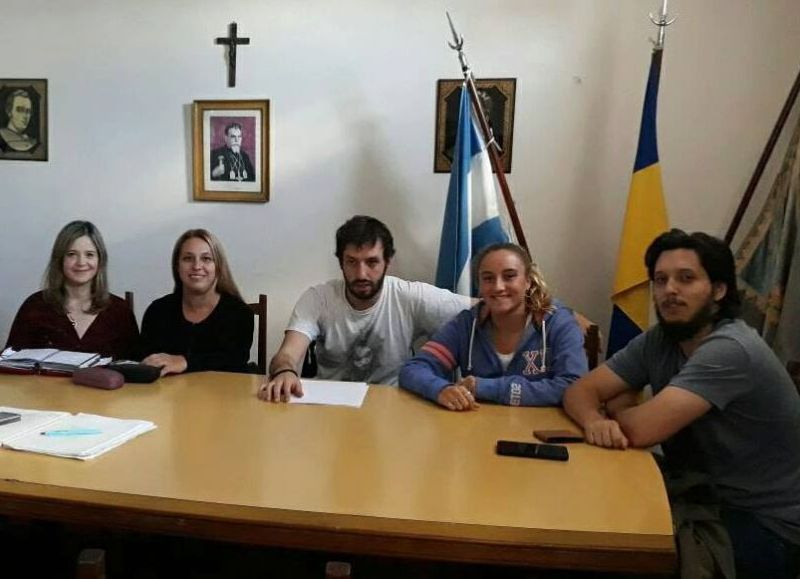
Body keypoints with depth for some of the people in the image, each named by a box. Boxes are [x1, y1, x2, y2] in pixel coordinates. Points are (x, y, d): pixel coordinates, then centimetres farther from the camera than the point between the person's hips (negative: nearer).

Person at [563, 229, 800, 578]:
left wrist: (616, 408, -7)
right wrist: (595, 421, -26)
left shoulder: (730, 350, -26)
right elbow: (580, 391, -2)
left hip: (766, 524, -6)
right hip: (705, 496, 7)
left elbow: (642, 429, -31)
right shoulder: (658, 341, -1)